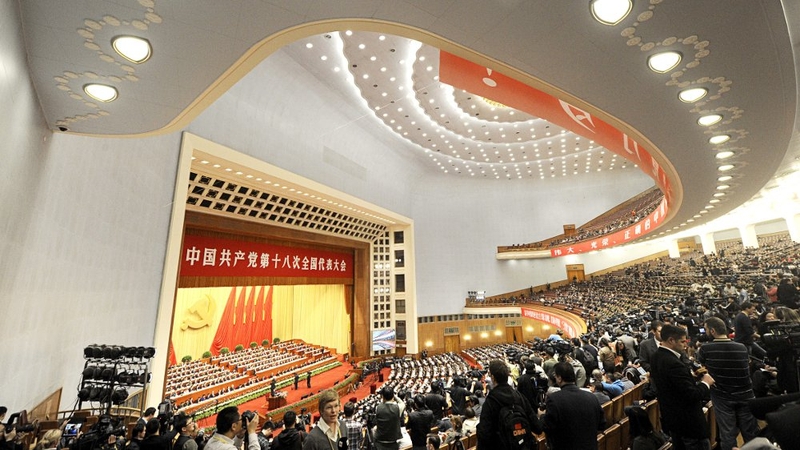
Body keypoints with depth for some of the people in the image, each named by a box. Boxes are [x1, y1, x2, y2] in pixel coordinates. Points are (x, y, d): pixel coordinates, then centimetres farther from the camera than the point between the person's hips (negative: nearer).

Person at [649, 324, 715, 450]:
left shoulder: (656, 357, -1)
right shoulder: (674, 363, -30)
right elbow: (692, 396, -25)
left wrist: (691, 375, 8)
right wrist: (705, 383, -9)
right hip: (688, 421, -9)